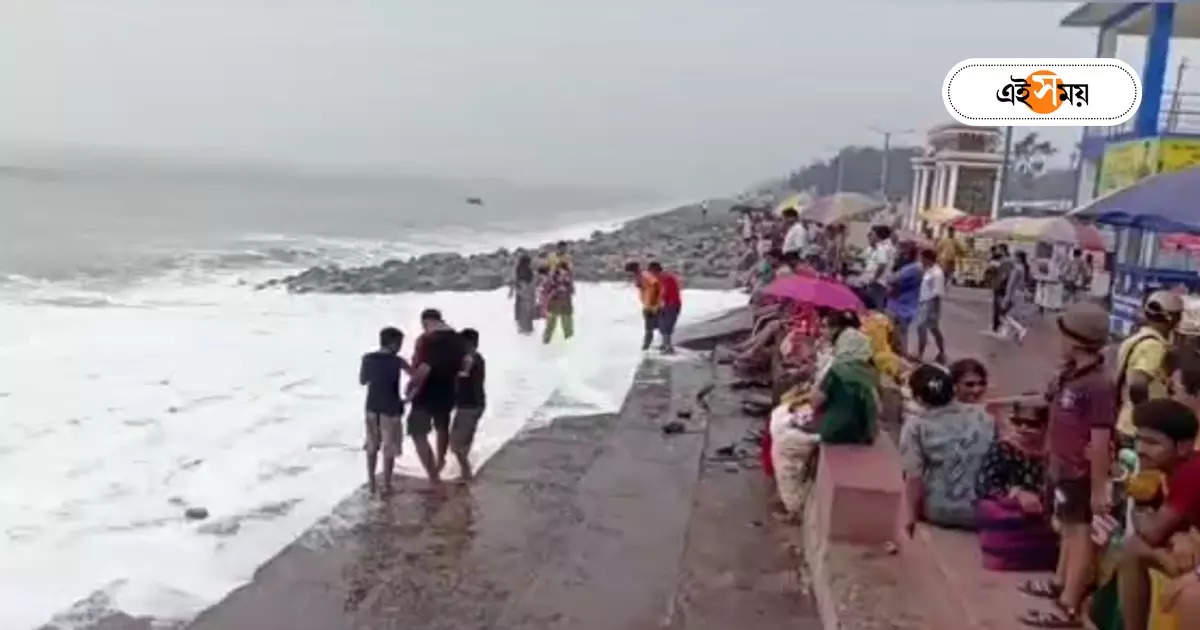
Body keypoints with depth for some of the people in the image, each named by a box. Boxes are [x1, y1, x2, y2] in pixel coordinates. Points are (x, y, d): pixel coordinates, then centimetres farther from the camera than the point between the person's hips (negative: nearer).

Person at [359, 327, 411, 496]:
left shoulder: (367, 358, -3)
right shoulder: (397, 361, -15)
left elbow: (362, 381, 9)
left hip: (372, 408, 4)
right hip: (391, 409, -4)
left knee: (372, 446, 18)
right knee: (389, 449, 7)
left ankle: (371, 483, 24)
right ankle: (387, 485, 12)